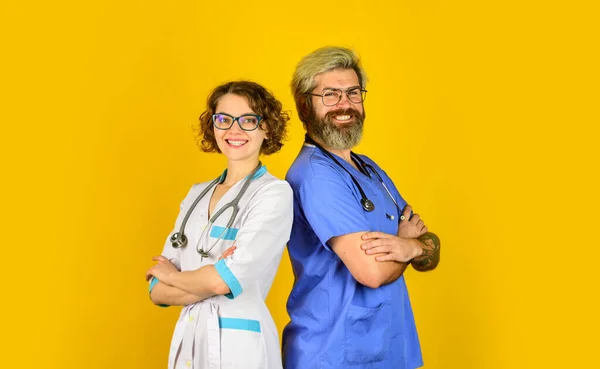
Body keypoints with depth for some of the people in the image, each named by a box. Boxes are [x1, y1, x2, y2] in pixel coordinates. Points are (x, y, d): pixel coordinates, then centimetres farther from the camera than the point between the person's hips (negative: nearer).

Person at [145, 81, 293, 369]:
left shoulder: (274, 193, -11)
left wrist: (171, 276, -2)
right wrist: (206, 282, -15)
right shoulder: (197, 195, 8)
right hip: (187, 340, 6)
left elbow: (225, 280, -20)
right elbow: (157, 290, 3)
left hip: (239, 344, -5)